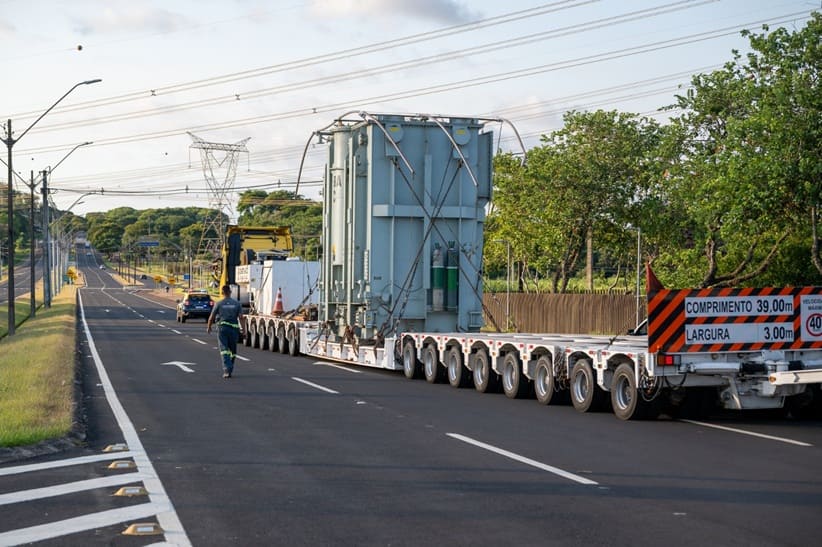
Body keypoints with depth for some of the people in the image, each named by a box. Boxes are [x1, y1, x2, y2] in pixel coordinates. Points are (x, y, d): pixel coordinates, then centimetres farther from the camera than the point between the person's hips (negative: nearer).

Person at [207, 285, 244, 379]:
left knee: (224, 350, -7)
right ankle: (230, 369, 25)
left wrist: (208, 327, 20)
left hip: (222, 328, -2)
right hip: (234, 329, 2)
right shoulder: (237, 304, 5)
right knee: (232, 350, 15)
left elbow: (211, 317, 4)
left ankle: (227, 370, -22)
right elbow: (240, 317, -5)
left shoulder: (219, 304, 1)